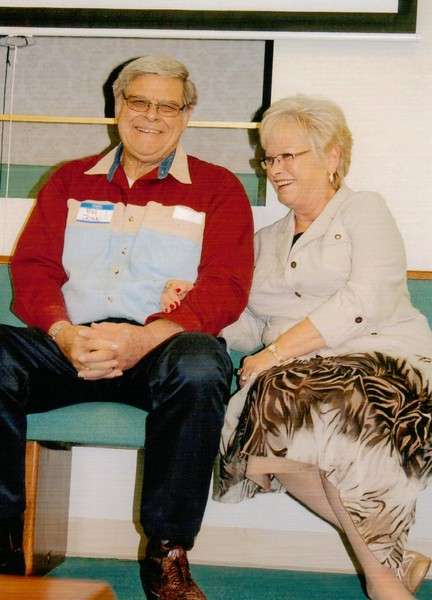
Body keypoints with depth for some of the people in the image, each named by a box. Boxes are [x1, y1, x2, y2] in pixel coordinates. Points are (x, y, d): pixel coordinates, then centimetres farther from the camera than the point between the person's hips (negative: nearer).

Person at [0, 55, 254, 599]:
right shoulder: (71, 181, 22)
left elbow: (224, 288, -1)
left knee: (199, 368, -37)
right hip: (69, 343, 2)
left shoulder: (216, 188, 12)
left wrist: (145, 338, -20)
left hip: (162, 346, -2)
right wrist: (64, 333, -14)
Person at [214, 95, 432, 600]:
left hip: (383, 359, -4)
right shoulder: (266, 241, 27)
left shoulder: (363, 210, 8)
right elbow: (247, 329, 18)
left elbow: (365, 303, -9)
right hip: (301, 373, 5)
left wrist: (278, 352, -13)